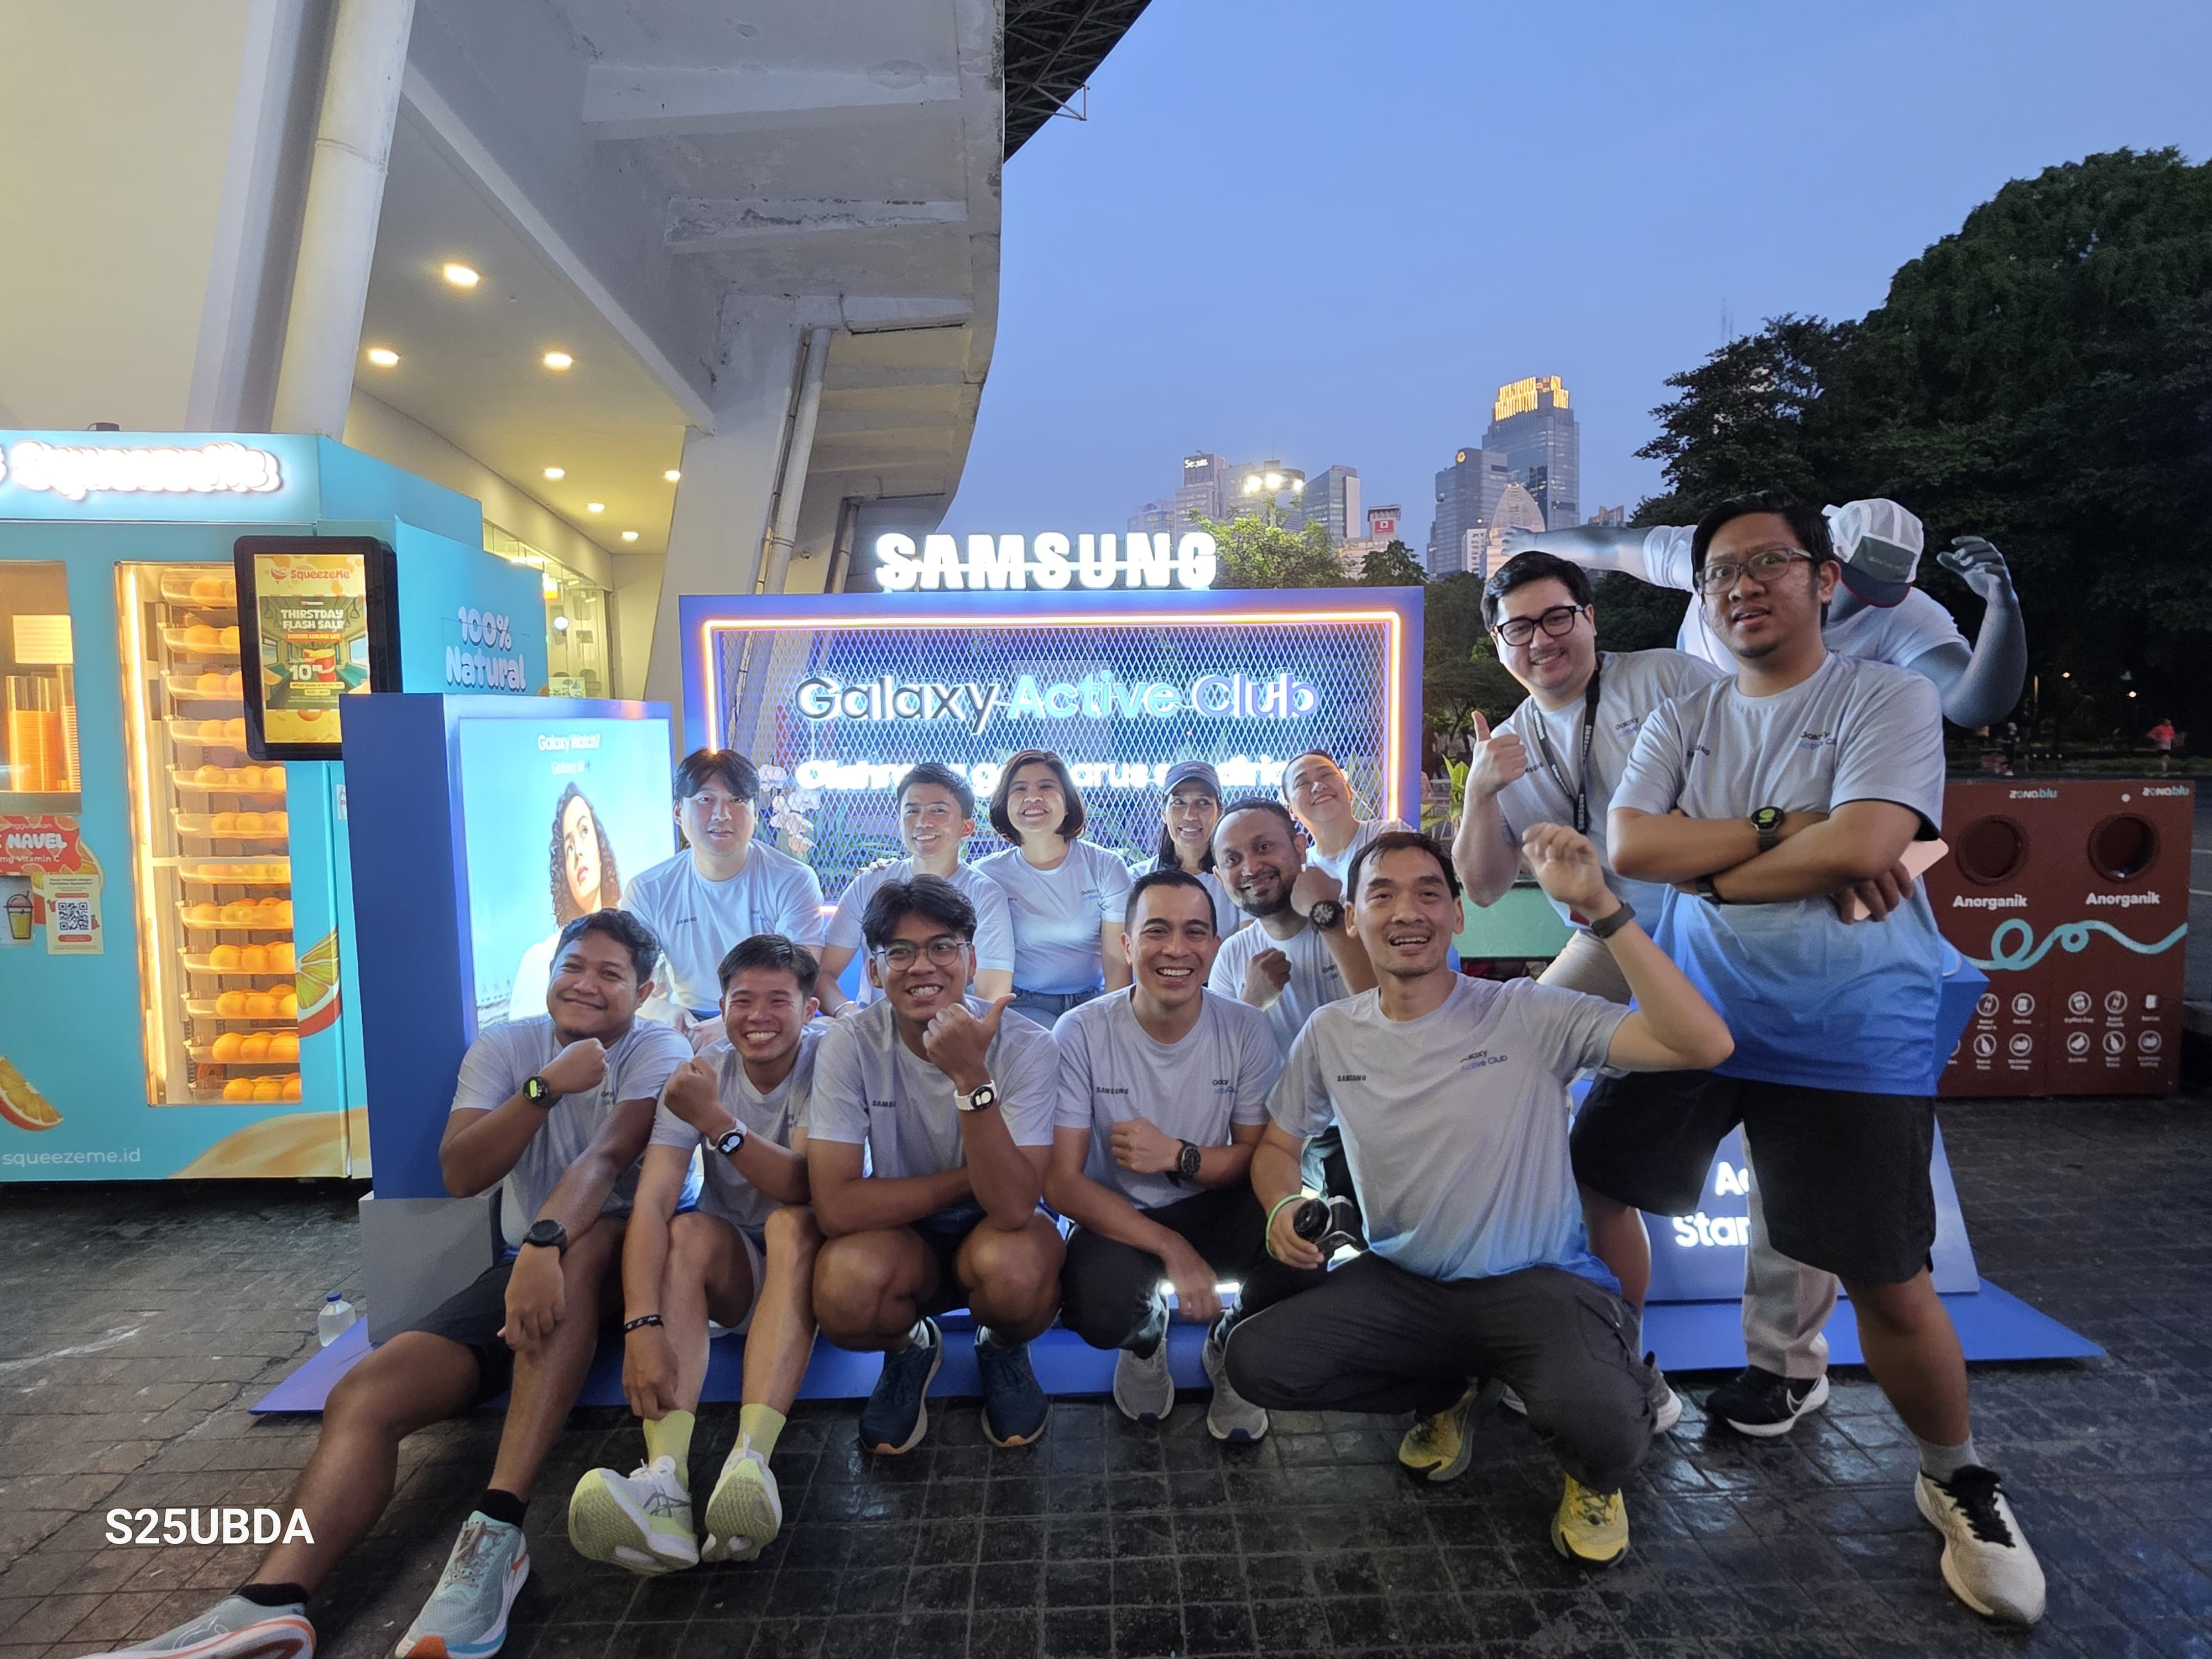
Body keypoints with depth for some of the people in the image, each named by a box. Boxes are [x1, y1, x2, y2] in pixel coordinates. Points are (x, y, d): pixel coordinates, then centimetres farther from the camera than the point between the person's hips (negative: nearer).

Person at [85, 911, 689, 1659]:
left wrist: (547, 1243, -42)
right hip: (530, 1263, 5)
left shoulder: (660, 1050, -7)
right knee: (361, 1398, -18)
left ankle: (497, 1530, -41)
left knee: (578, 1246, -40)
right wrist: (545, 1087, -19)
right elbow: (459, 1174, -7)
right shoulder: (502, 1047, 5)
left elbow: (607, 1156, -26)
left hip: (628, 1260, -4)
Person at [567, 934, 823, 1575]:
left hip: (810, 1262, -2)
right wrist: (643, 1325, -36)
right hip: (728, 1271, 2)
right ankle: (665, 1480, -45)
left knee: (791, 1223, -34)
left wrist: (714, 1119, -39)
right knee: (687, 1232, -29)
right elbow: (651, 1201, -22)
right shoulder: (699, 1071, -9)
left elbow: (800, 1187, -26)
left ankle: (750, 1461, -46)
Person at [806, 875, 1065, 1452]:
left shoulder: (1025, 1046, -20)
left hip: (997, 1231, 0)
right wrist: (973, 1179, -21)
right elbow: (836, 1206, -24)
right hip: (900, 1238, 1)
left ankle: (1004, 1349, 5)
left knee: (1015, 1266, -35)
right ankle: (909, 1349, 7)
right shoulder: (851, 1044, -17)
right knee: (843, 1288, -32)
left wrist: (971, 1076, -42)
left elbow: (1013, 1207, -31)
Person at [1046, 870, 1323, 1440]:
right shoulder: (1080, 1033, -16)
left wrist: (1178, 1155, -23)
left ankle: (1233, 1342, 9)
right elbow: (1061, 1183, -17)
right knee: (1100, 1307, -33)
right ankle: (1145, 1333, 9)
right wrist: (1172, 1249, -27)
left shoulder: (1246, 1029, -10)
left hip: (1217, 1208, 2)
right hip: (1116, 1219, -1)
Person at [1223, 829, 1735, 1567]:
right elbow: (1278, 1143, 13)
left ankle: (1594, 1478, 10)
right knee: (1254, 1360, -16)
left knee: (1596, 1423, -34)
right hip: (1400, 1285, 4)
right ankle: (1442, 1395, 15)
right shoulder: (1330, 1033, 0)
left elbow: (1705, 1044, -23)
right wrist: (1284, 1206, -11)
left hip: (1537, 1283, -3)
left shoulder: (1527, 1015, -13)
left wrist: (1601, 907, -30)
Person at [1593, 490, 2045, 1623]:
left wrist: (1708, 871, -10)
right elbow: (1628, 847, -9)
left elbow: (1861, 847, -22)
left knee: (1887, 1280, 3)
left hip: (1851, 1042, -4)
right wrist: (1784, 827, -17)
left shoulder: (1891, 700, -6)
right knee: (1593, 1188, 8)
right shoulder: (1680, 724, 6)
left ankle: (1956, 1482, 33)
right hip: (1692, 1016, 4)